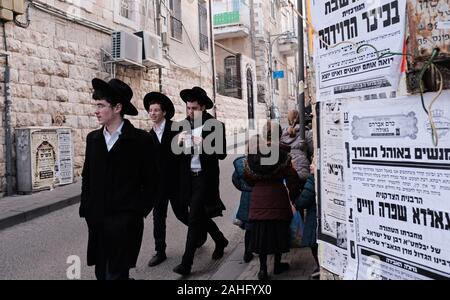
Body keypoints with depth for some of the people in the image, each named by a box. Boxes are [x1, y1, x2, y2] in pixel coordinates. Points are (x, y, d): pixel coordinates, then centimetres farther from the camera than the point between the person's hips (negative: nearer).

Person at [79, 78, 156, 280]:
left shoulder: (141, 139, -7)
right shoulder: (93, 138, 8)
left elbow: (151, 182, -4)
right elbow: (87, 177, 13)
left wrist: (139, 211, -7)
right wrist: (86, 209, 7)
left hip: (125, 221, -5)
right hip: (96, 219, 5)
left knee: (117, 274, -2)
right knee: (102, 273, 14)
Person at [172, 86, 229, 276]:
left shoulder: (215, 125, -8)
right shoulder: (183, 125, 5)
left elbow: (222, 154, -11)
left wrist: (203, 144, -25)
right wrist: (179, 143, -14)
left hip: (205, 178, -5)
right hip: (188, 177, 6)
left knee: (194, 219, -6)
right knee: (200, 216, 18)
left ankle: (186, 263, 4)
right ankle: (220, 240, 42)